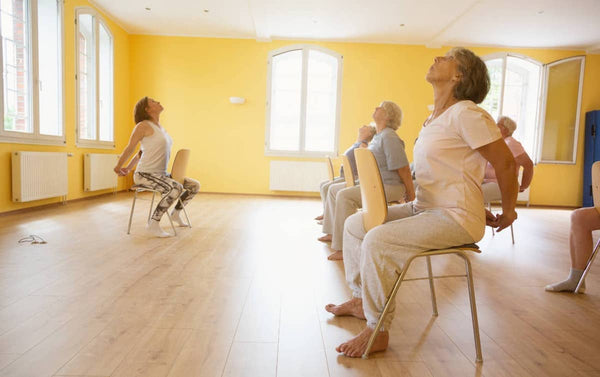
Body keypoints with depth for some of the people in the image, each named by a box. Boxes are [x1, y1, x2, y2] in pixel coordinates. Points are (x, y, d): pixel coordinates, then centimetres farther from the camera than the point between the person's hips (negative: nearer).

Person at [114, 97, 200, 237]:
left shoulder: (160, 128, 15)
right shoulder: (144, 125, -10)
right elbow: (130, 148, -2)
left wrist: (128, 168, 28)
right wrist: (118, 167, 7)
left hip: (161, 174, 8)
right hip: (145, 175, -8)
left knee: (195, 186, 2)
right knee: (176, 188, -33)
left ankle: (176, 213, 21)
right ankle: (153, 223, -21)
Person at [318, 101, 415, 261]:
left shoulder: (389, 136, -14)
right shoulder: (377, 136, 17)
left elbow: (403, 169, -16)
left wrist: (410, 195, -15)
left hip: (389, 187, -10)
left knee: (345, 195, -29)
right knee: (334, 189, 12)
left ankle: (343, 248, -26)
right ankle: (333, 233, 20)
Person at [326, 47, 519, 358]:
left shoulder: (466, 114, -15)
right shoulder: (434, 119, 15)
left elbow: (506, 164, -13)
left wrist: (507, 213, -2)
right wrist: (476, 207, 16)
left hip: (455, 218, -9)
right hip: (423, 208, 9)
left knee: (377, 241, -27)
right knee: (354, 224, 7)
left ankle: (378, 331, -10)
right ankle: (361, 299, 20)